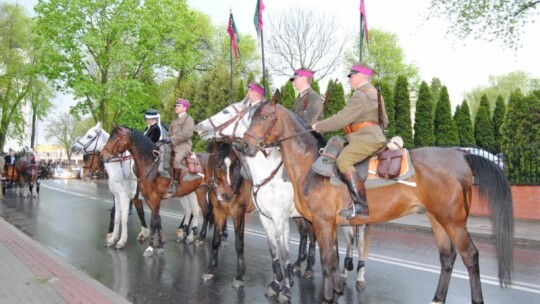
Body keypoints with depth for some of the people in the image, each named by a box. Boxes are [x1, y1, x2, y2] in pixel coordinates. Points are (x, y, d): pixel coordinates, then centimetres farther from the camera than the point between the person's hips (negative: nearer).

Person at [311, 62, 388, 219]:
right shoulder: (374, 94, 21)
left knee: (343, 161, -26)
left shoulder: (361, 96, -13)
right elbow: (384, 121, 28)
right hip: (373, 137, 12)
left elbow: (342, 118, -19)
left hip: (366, 140, -12)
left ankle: (361, 205, -31)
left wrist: (319, 126, -10)